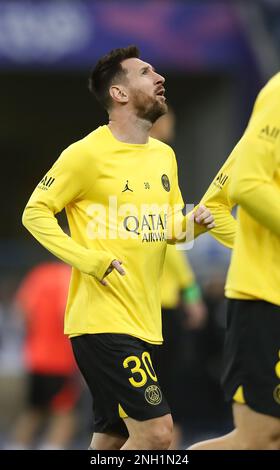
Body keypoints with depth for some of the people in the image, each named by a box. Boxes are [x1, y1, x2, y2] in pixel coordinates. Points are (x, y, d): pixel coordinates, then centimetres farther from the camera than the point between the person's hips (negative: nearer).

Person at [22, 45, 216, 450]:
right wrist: (89, 259, -17)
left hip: (145, 321, 8)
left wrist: (193, 224, 1)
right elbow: (35, 212, -7)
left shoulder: (164, 155, 14)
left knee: (113, 440, 10)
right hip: (102, 321, -8)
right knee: (156, 431, -15)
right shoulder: (88, 154, -10)